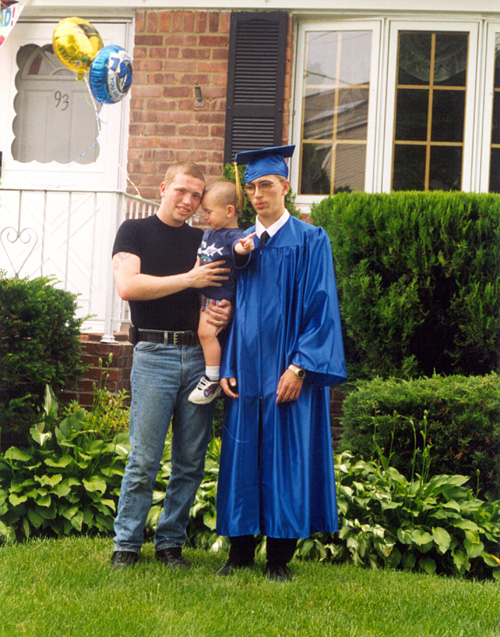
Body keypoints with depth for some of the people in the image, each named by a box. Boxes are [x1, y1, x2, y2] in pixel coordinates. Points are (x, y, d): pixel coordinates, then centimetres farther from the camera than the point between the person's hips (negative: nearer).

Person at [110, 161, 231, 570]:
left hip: (199, 355, 4)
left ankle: (171, 542, 13)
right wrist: (188, 279, -10)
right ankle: (127, 544, 4)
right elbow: (128, 285, -10)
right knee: (144, 460, -6)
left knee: (191, 462, 3)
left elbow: (220, 290, 20)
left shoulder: (203, 241, 17)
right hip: (154, 355, -4)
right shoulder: (135, 231, 5)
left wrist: (224, 311, -4)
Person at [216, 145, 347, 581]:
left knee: (285, 459, -2)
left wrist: (299, 366, -15)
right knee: (242, 458, 5)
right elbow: (232, 309, 13)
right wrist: (227, 367, 3)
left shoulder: (310, 242, -1)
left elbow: (320, 308, -7)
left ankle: (280, 558, 6)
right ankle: (240, 553, 13)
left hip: (288, 371, -4)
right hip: (246, 370, 4)